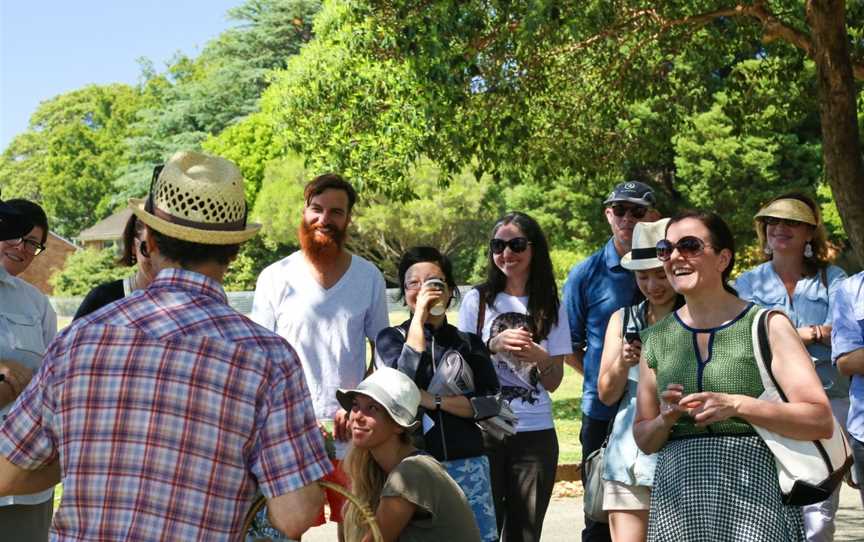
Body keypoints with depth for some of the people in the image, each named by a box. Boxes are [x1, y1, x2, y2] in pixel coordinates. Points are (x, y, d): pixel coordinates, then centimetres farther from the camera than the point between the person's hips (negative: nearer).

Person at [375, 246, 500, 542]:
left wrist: (434, 400, -10)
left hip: (466, 464, 2)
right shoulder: (390, 338, 7)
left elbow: (490, 404, 1)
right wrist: (419, 317, -11)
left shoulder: (469, 342, 10)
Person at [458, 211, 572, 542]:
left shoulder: (550, 307, 7)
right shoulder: (478, 300, 3)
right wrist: (493, 346, -16)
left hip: (535, 434, 2)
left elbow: (553, 383, 7)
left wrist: (540, 359, -14)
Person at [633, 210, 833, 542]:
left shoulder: (767, 325, -1)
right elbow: (644, 440, 16)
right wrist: (666, 418, -5)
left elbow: (821, 422, -8)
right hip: (676, 500, 3)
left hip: (753, 494, -3)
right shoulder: (656, 339, 10)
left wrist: (737, 405, -18)